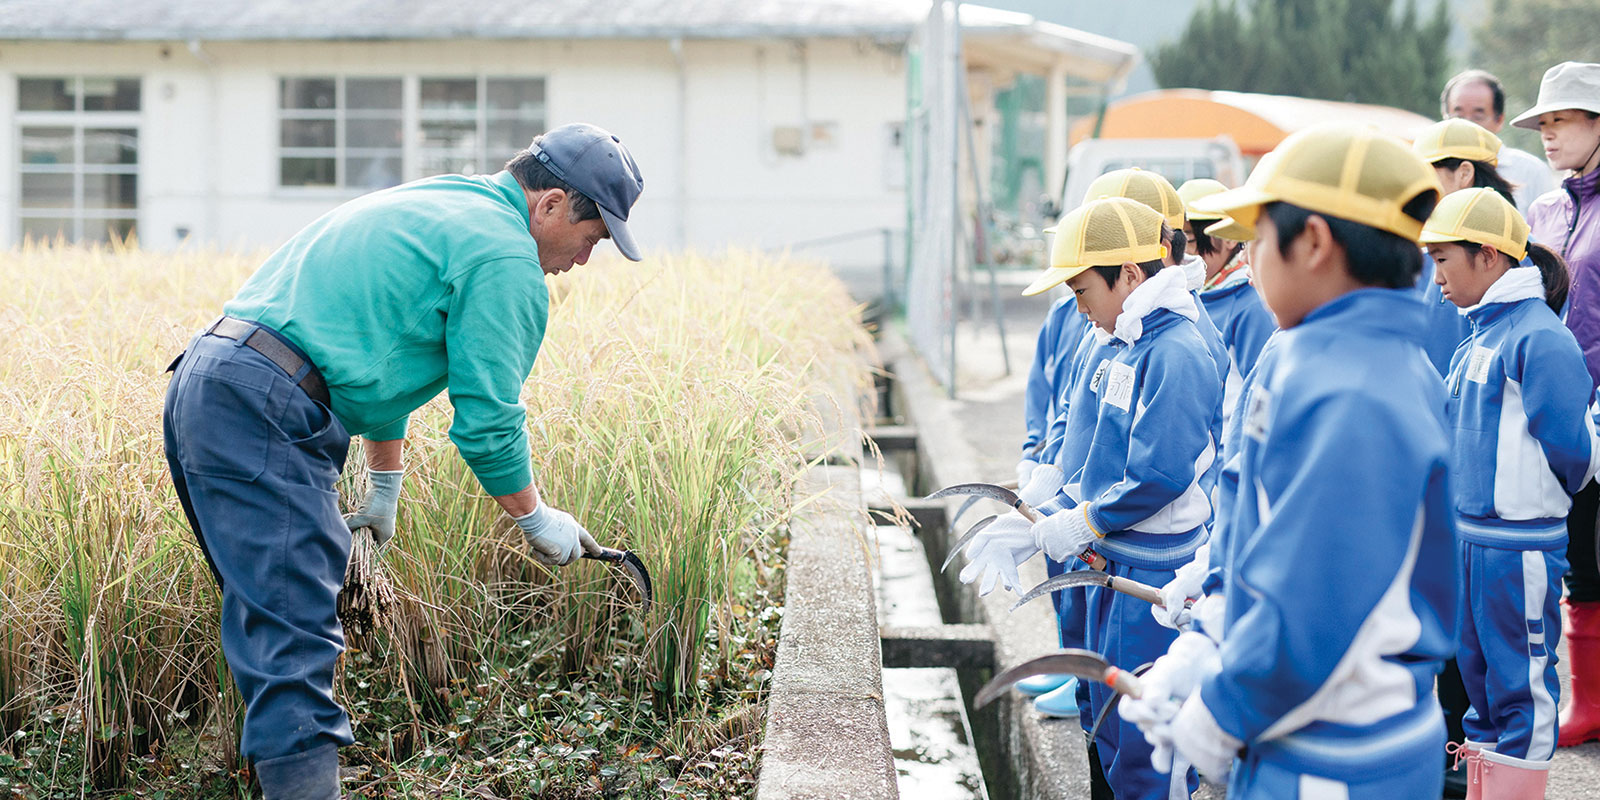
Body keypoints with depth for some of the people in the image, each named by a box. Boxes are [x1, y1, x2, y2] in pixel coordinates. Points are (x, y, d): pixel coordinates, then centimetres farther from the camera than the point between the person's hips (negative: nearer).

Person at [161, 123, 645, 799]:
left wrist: (385, 485, 40)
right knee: (295, 643, -14)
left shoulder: (435, 204, 26)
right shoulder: (506, 257, -5)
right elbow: (486, 419, -6)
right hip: (265, 413, -10)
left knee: (271, 622, 16)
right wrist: (538, 521, 9)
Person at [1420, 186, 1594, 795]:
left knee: (1521, 683, 0)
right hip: (1468, 537, 9)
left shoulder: (1539, 338, -16)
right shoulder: (1478, 338, 12)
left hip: (1519, 545, -9)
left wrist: (1542, 496, -1)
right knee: (1477, 671, 17)